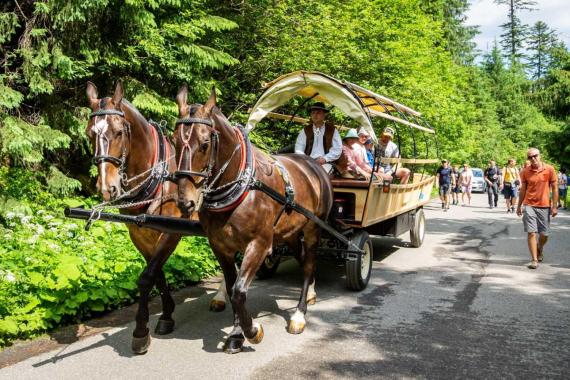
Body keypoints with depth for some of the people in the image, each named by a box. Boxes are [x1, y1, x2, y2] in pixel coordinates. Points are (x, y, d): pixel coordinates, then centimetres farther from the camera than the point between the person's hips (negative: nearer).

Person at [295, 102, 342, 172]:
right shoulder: (305, 131, 16)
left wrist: (325, 158, -8)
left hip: (325, 163, -1)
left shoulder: (332, 130, 12)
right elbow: (299, 149, 9)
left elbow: (337, 149, 6)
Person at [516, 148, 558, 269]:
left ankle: (540, 248, 40)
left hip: (544, 206, 0)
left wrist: (554, 206, -4)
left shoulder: (549, 169, -3)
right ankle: (534, 259, 1)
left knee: (544, 234, 7)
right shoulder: (525, 172, 0)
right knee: (531, 232, -6)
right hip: (529, 206, 0)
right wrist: (519, 206, 13)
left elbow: (554, 188, 1)